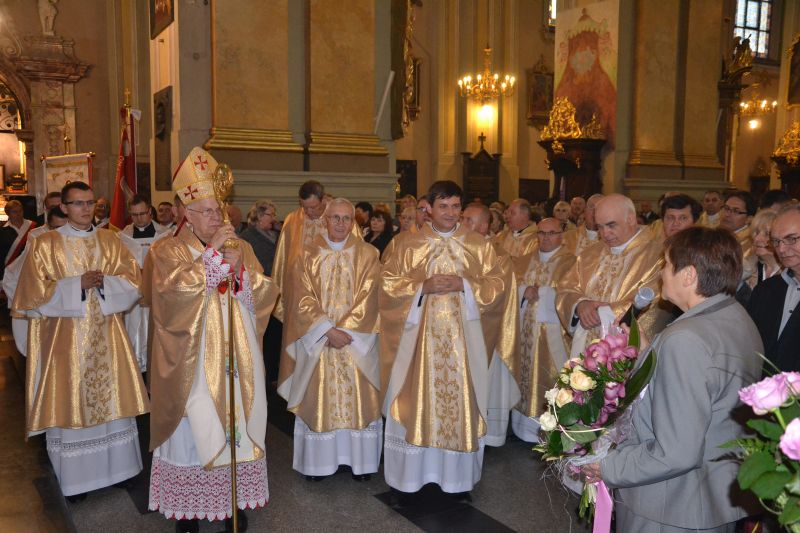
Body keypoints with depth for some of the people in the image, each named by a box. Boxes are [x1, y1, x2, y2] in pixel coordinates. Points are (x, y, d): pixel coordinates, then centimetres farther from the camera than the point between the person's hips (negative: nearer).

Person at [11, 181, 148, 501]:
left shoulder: (109, 241, 7)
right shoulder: (45, 245, 0)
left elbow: (133, 281, 3)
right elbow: (34, 293, -6)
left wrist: (103, 282, -15)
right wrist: (78, 284, -16)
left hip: (106, 338, 3)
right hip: (66, 339, -2)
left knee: (112, 400, 7)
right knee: (70, 404, 3)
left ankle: (117, 466, 22)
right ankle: (75, 477, 16)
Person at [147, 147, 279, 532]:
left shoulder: (240, 248, 10)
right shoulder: (169, 250, -1)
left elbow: (265, 294, 3)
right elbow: (172, 291, -20)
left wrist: (240, 268, -14)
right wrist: (212, 252, -19)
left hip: (235, 354, 4)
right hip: (193, 358, -3)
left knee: (237, 421, 7)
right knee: (194, 425, 1)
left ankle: (235, 498, 21)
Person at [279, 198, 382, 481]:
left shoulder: (367, 254, 2)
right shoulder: (310, 254, 3)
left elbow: (367, 298, -5)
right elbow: (305, 299, -3)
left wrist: (344, 330, -13)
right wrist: (328, 330, -14)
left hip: (356, 339, 0)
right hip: (317, 338, 1)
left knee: (358, 399, 2)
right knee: (319, 399, 4)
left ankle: (360, 459, 14)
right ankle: (319, 461, 15)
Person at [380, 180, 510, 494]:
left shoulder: (479, 246, 5)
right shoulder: (410, 245, 4)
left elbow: (497, 283, 3)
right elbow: (389, 283, 2)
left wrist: (464, 285, -13)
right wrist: (423, 286, -13)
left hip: (463, 336, 1)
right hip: (420, 335, 0)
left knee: (461, 396, 4)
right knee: (418, 400, 2)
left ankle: (457, 473, 18)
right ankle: (414, 471, 16)